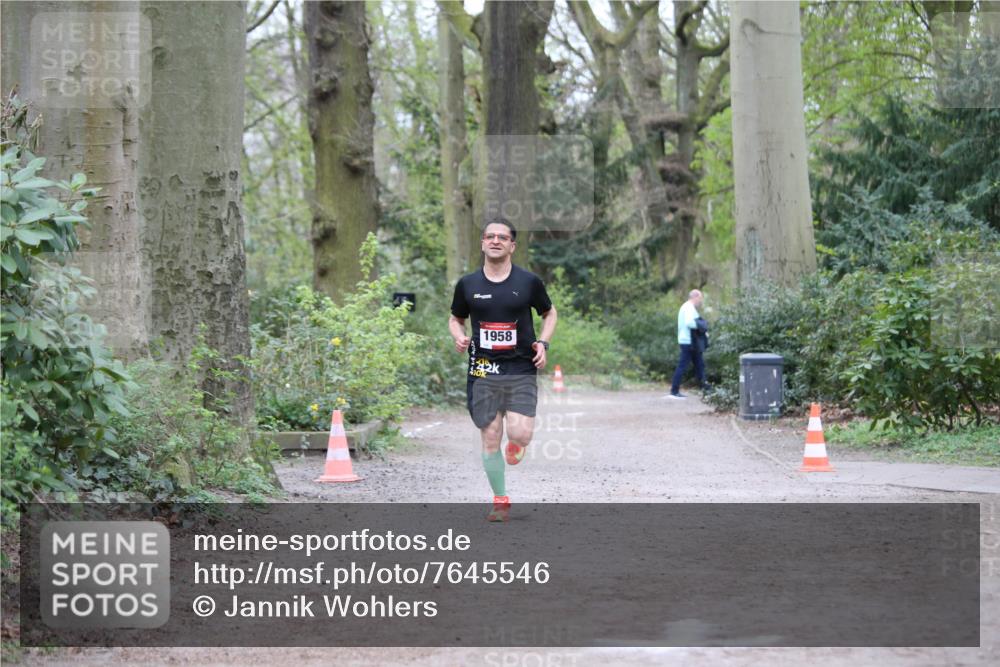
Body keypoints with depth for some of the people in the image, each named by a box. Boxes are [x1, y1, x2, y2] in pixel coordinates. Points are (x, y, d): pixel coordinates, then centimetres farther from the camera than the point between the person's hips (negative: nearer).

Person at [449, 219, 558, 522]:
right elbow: (455, 318, 18)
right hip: (483, 371, 1)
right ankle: (500, 500, 15)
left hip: (521, 370, -1)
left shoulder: (529, 281, 0)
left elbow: (549, 313, 15)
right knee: (490, 438, 0)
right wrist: (459, 336, -4)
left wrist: (543, 343, -2)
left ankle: (515, 444, 24)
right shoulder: (467, 284, 3)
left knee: (520, 435, -15)